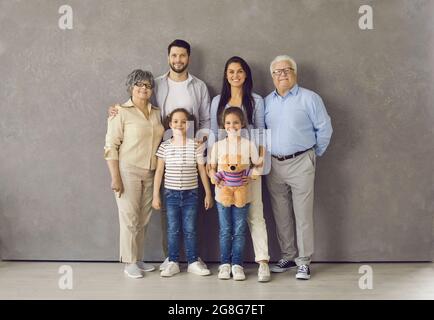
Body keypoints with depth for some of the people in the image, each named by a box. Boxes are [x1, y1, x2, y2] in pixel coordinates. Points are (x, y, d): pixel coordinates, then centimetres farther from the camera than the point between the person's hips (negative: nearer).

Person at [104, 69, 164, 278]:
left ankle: (138, 259, 22)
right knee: (129, 218, -2)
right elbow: (111, 146, -10)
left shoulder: (156, 113, 12)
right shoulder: (121, 112, -6)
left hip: (149, 173, 6)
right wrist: (115, 177, -16)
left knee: (143, 219, 10)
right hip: (128, 172, -5)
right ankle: (129, 263, 10)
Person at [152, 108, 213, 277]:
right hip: (171, 193, 1)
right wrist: (155, 195, 0)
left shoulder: (195, 145, -4)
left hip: (190, 193, -1)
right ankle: (173, 262, 19)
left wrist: (208, 193, 2)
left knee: (190, 230, 6)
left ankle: (193, 262, 18)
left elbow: (202, 170, 1)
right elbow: (159, 171, 2)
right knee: (173, 230, 7)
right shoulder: (164, 146, -2)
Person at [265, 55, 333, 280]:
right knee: (281, 216, 11)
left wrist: (315, 153, 4)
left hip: (300, 163, -4)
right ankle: (288, 257, 24)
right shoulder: (267, 101, 11)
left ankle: (304, 261, 9)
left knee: (303, 215, -2)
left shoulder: (309, 98, -2)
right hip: (273, 164, 5)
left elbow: (324, 129, 0)